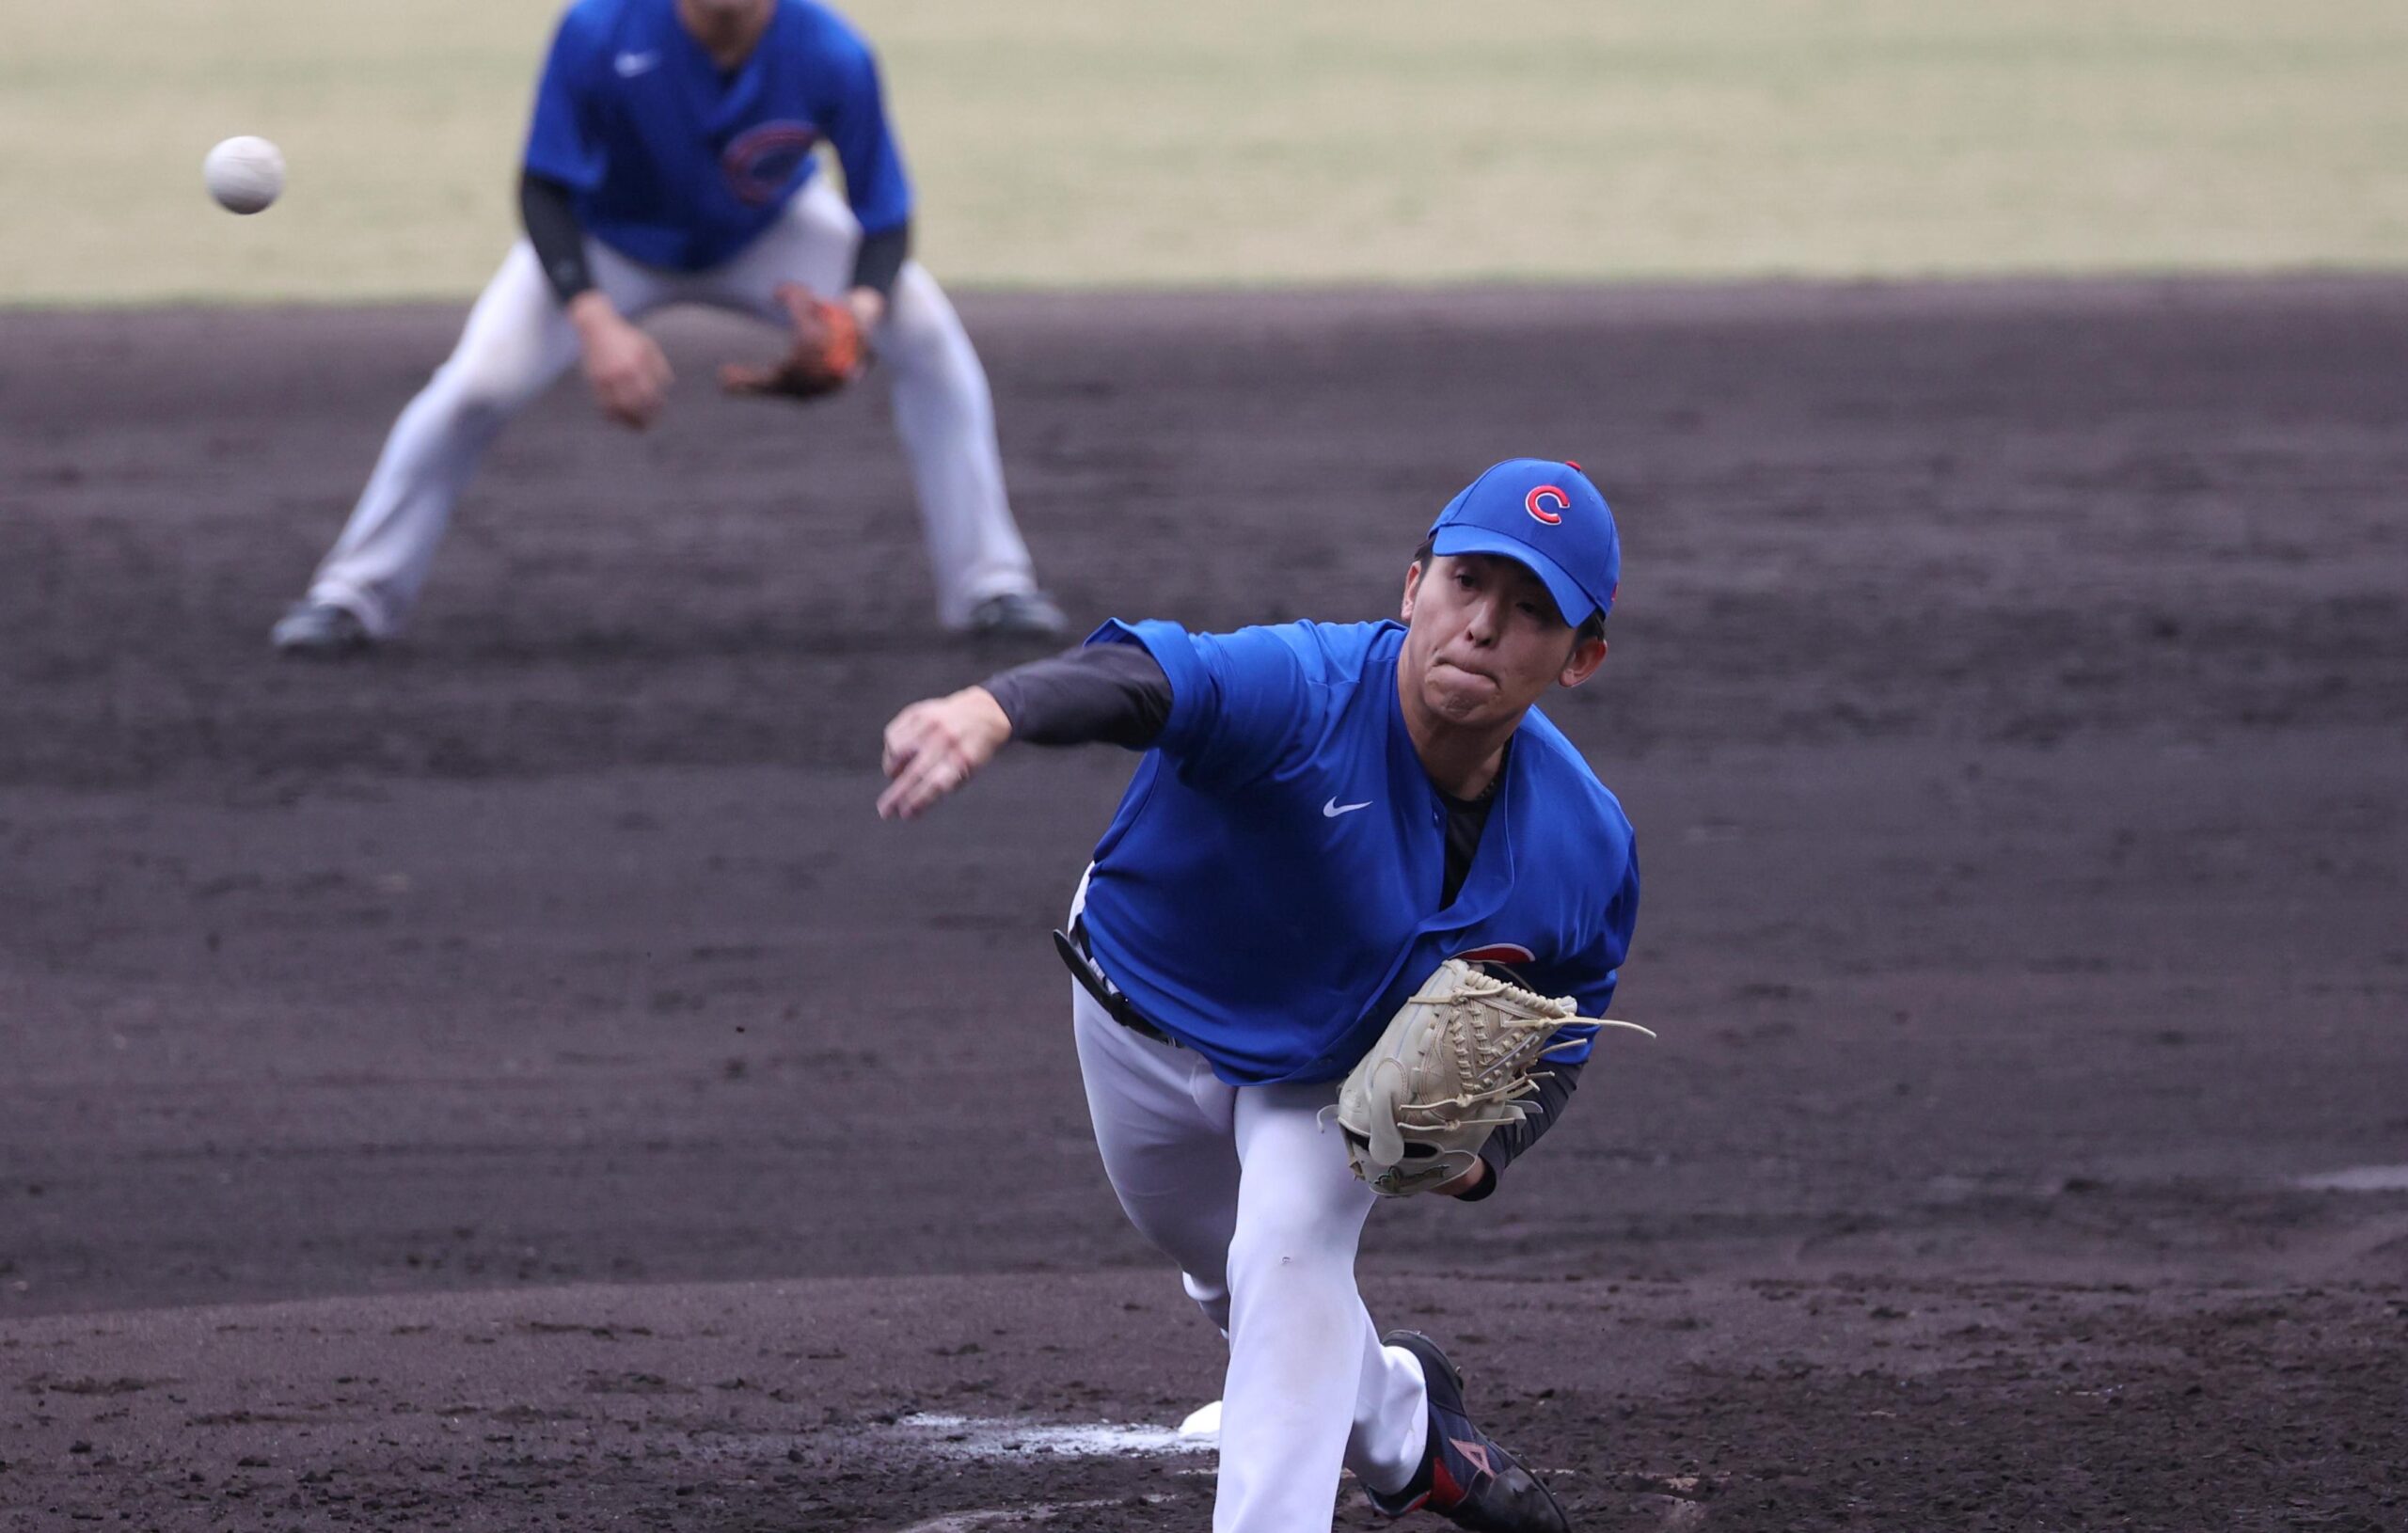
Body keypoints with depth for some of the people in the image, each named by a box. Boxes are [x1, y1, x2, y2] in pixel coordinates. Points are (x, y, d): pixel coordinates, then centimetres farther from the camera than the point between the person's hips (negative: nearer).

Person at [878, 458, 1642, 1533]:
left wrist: (1478, 1151, -31)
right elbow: (1138, 677, -65)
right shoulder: (1301, 693, -43)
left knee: (1291, 1260, -25)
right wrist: (992, 710, -88)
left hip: (1344, 1073, 0)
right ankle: (1397, 1423, 55)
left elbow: (1552, 1048, -9)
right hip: (1151, 1027, 0)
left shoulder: (1584, 845, -28)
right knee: (1238, 1278, 23)